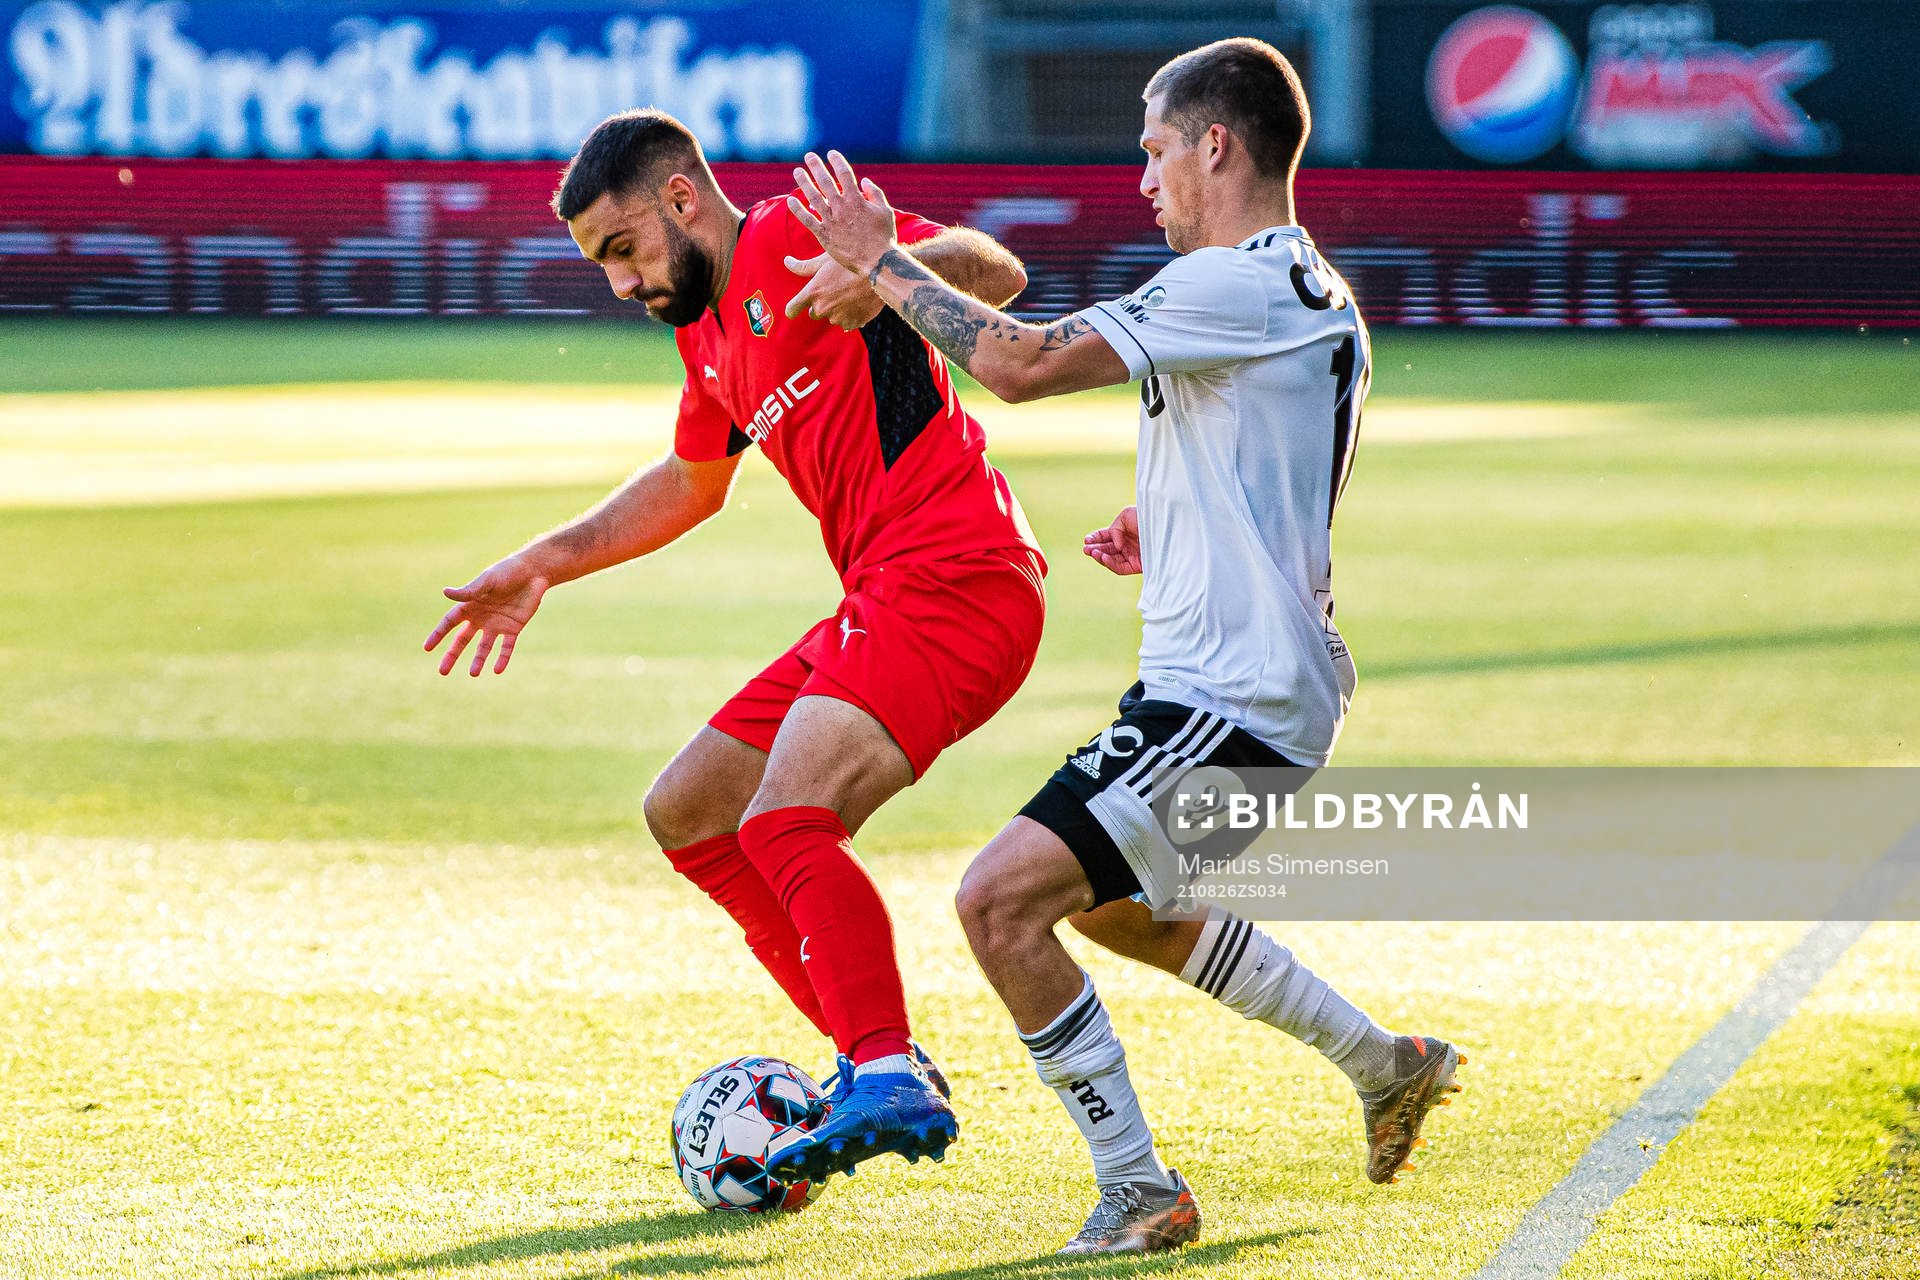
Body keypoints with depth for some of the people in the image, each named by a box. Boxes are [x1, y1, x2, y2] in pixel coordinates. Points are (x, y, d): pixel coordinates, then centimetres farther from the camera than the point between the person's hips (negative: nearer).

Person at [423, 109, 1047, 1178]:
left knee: (782, 821, -25)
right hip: (884, 600, 10)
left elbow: (997, 272, -18)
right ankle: (879, 1059, 13)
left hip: (959, 578, -10)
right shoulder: (707, 331, 22)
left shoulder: (798, 238, -6)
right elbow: (693, 483, 39)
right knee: (688, 815, 13)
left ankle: (893, 1083, -27)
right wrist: (545, 565, 35)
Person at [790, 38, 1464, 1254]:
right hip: (1246, 679, 11)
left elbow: (1020, 363, -22)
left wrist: (879, 259, -11)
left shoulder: (1237, 286, -18)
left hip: (1234, 696, -11)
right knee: (1110, 903, 29)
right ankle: (1386, 1064, 36)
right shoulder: (1311, 292, 14)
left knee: (1001, 900, -16)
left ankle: (1140, 1191, -7)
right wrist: (1168, 534, 12)